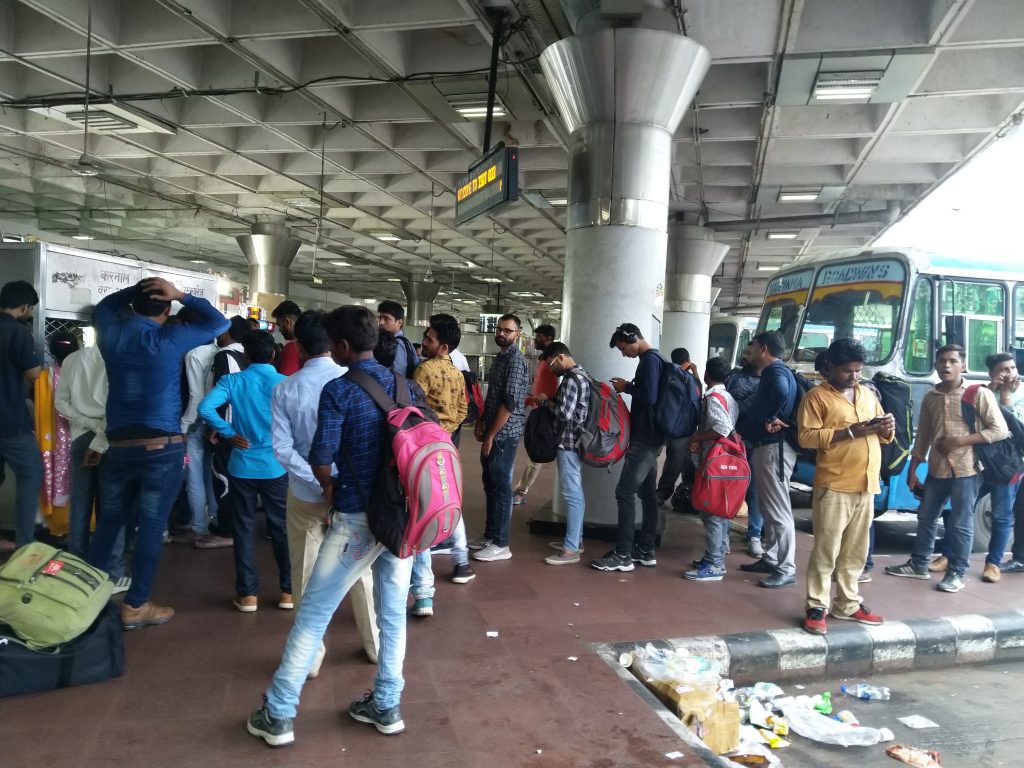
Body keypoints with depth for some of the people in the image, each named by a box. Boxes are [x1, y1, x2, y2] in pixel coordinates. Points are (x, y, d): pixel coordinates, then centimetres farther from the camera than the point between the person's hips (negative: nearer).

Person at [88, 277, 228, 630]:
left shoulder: (112, 333, 3)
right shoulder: (168, 339, -10)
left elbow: (104, 306, 27)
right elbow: (219, 323, -1)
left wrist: (135, 290, 13)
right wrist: (182, 295, -4)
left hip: (118, 444, 5)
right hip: (162, 446, -5)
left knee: (110, 520, 17)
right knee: (151, 526, 2)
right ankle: (136, 606, 8)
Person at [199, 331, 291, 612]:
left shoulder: (232, 381, -4)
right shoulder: (286, 384, -4)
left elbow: (205, 409, -18)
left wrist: (228, 433, -7)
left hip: (242, 466, 0)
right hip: (276, 467, 0)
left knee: (244, 529, 10)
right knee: (282, 528, 9)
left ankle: (247, 593, 14)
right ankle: (288, 590, 15)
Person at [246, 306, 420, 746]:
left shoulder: (338, 391, -11)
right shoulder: (405, 387, 5)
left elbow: (321, 458, -13)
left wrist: (329, 487, 8)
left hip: (357, 516, -5)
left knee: (313, 613, 7)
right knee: (393, 613, 14)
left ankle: (278, 715, 17)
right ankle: (386, 706, 26)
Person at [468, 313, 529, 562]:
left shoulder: (516, 360, -15)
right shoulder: (500, 357, 14)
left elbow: (510, 403, -21)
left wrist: (491, 435, -18)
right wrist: (481, 422, 13)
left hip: (505, 433, -9)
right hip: (493, 430, 9)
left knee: (501, 486, -3)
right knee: (490, 484, 15)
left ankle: (500, 544, 5)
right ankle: (490, 535, 26)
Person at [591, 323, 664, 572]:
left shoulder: (650, 359, -15)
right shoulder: (652, 359, 16)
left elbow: (650, 397, -25)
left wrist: (627, 387, -12)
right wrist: (630, 387, 8)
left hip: (645, 438, -10)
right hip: (648, 437, 10)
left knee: (625, 492, -9)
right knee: (646, 493, 12)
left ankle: (623, 555, -6)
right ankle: (645, 551, 18)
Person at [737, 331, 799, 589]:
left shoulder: (776, 372, -14)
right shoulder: (771, 373, 18)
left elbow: (782, 394, -36)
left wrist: (771, 419, -23)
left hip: (775, 448, -11)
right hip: (766, 447, 11)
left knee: (778, 510, -5)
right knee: (768, 508, 17)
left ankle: (786, 569, 1)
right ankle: (771, 558, 27)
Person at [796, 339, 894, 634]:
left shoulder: (868, 394, 16)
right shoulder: (816, 396, -4)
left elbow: (883, 435, 23)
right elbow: (806, 437, -14)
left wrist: (887, 428, -2)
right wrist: (849, 432, -20)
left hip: (866, 486, 6)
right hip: (834, 486, -6)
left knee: (856, 551, 13)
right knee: (826, 550, -3)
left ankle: (847, 604, 24)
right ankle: (816, 607, 5)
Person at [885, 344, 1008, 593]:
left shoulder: (979, 394, -8)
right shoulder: (930, 397, 6)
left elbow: (1000, 430, -10)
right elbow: (922, 436, 11)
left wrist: (961, 440, -18)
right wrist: (912, 470, 10)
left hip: (965, 470, -5)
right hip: (936, 469, 5)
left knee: (960, 524, 3)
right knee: (926, 518, 14)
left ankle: (957, 573, 17)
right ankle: (919, 565, 28)